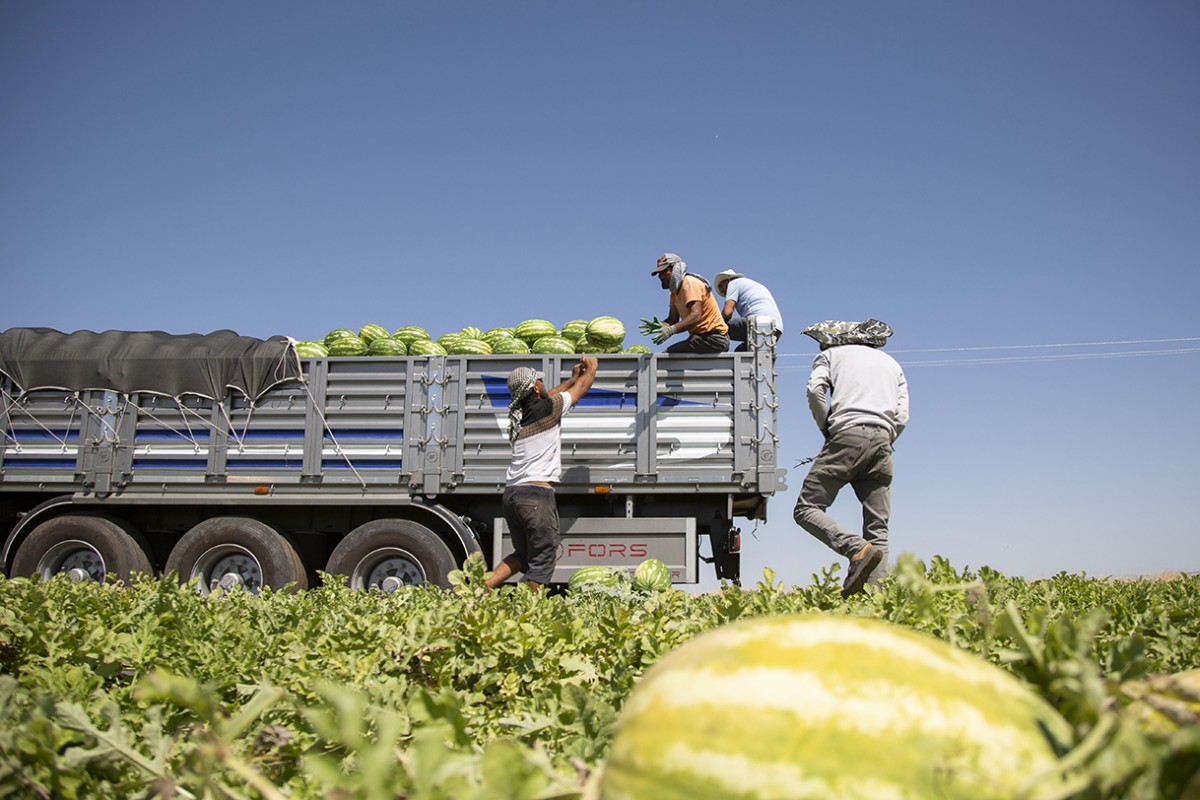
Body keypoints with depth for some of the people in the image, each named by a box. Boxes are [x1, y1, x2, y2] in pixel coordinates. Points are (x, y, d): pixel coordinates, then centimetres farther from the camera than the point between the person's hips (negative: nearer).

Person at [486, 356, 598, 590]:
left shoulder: (518, 414, 15)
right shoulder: (548, 408, -5)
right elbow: (583, 386, 10)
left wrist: (572, 378, 46)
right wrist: (591, 367, 30)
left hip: (511, 492, 8)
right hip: (537, 493, -8)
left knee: (522, 554, 19)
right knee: (542, 559, 0)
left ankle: (483, 587, 7)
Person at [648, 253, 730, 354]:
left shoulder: (689, 283, -13)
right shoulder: (675, 292, 17)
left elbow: (696, 316, -28)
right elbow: (673, 319, 9)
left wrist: (671, 330, -41)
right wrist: (660, 326, -14)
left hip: (714, 339, -10)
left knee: (668, 355, -19)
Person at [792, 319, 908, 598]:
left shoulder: (831, 354, 20)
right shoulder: (891, 363, 32)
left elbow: (815, 389, -1)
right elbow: (902, 416, 16)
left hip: (848, 436, -5)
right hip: (882, 442, 5)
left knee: (806, 509, -5)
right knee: (878, 528, 4)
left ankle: (857, 549, -26)